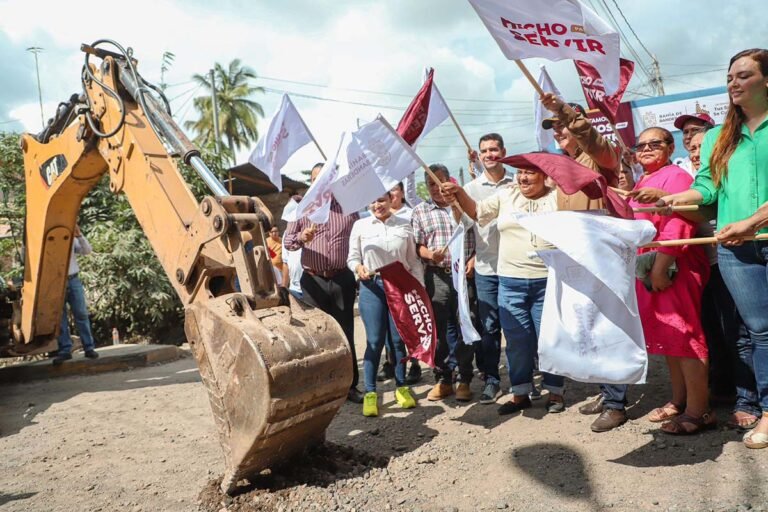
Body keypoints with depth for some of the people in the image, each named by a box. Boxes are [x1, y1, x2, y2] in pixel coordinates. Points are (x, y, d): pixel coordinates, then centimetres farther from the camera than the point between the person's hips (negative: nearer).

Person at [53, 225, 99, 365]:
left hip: (73, 280, 2)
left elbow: (87, 251, 1)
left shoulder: (71, 238, 10)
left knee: (81, 314, 2)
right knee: (60, 318, 1)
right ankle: (65, 350, 6)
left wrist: (79, 235, -10)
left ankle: (89, 347, 5)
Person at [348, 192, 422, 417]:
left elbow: (414, 261, 7)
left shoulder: (405, 225, 6)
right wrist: (358, 267, -14)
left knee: (399, 338, 6)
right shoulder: (360, 225, 5)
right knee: (375, 341, -2)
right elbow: (352, 257, 8)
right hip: (371, 286, -1)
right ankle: (370, 392, 9)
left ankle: (401, 387, 23)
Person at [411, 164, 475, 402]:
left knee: (465, 328, 3)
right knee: (438, 329, 5)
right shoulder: (420, 211, 11)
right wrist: (429, 254, -14)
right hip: (437, 276, 1)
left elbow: (476, 235, 6)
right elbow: (417, 245, 6)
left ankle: (464, 380, 15)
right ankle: (443, 380, 17)